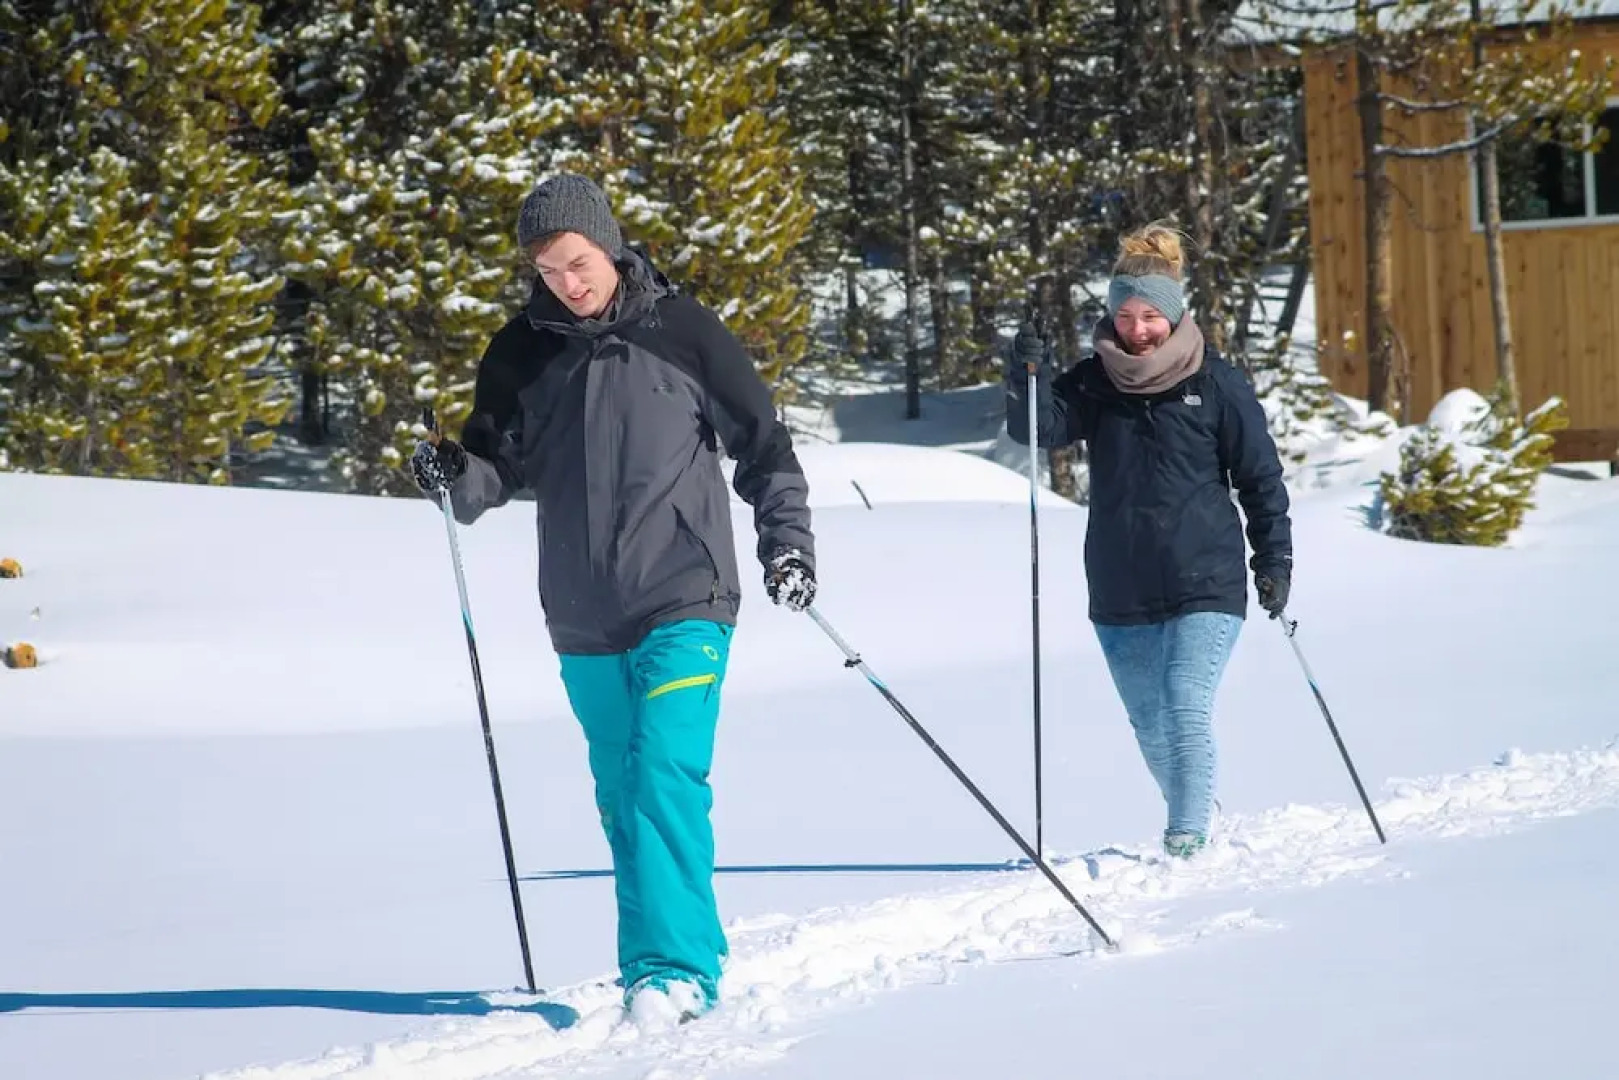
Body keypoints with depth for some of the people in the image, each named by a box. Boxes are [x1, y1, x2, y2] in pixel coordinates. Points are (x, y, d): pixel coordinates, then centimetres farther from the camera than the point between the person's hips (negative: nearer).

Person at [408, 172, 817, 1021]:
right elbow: (499, 466, 11)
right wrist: (455, 475, -11)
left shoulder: (681, 332, -2)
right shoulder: (521, 354, 5)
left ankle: (676, 969, -19)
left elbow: (762, 442, 5)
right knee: (622, 797, 9)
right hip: (584, 621, 4)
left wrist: (785, 539, -3)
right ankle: (653, 967, 18)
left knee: (666, 777, -17)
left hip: (683, 605, -4)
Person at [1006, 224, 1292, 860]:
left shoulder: (1215, 385, -3)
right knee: (1149, 727, 13)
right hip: (1120, 595, 4)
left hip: (1205, 586, -4)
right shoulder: (1094, 382, 3)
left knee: (1188, 715, -15)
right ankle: (1192, 820, 33)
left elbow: (1261, 476, 2)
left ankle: (1187, 844, -14)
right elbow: (1039, 429, -11)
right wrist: (1027, 377, -29)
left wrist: (1274, 559, -1)